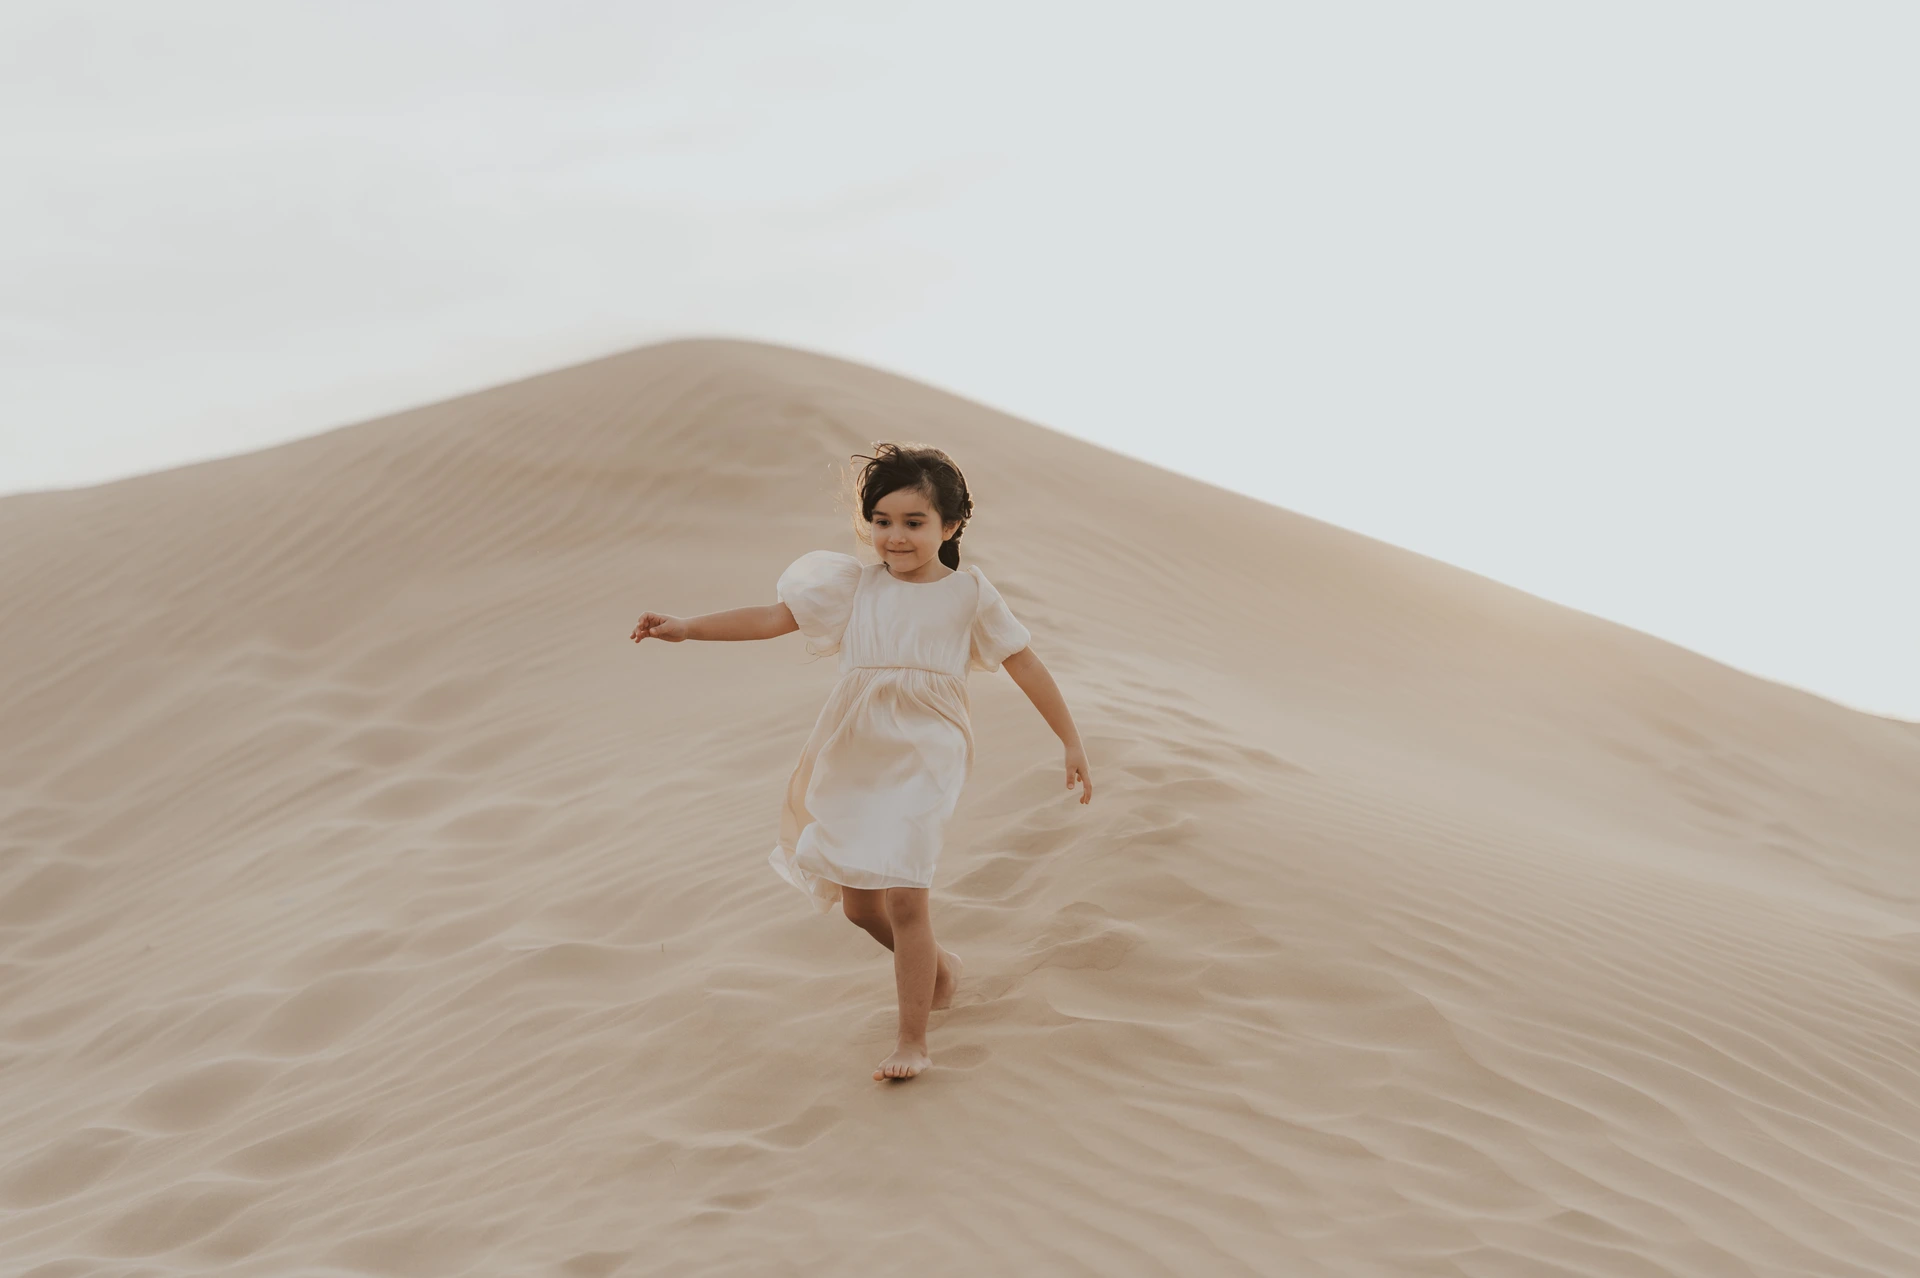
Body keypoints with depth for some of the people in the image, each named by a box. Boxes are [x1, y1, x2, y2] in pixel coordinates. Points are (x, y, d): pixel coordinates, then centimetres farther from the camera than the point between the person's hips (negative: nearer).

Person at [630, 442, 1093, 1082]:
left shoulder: (970, 592, -3)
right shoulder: (853, 584, 3)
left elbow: (1026, 665, 3)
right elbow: (774, 617, 0)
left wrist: (1072, 742, 4)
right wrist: (687, 627, -9)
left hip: (925, 758, -4)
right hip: (856, 759, 4)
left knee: (903, 895, -13)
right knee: (857, 900, 12)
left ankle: (913, 1040, 1)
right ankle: (934, 963, 41)